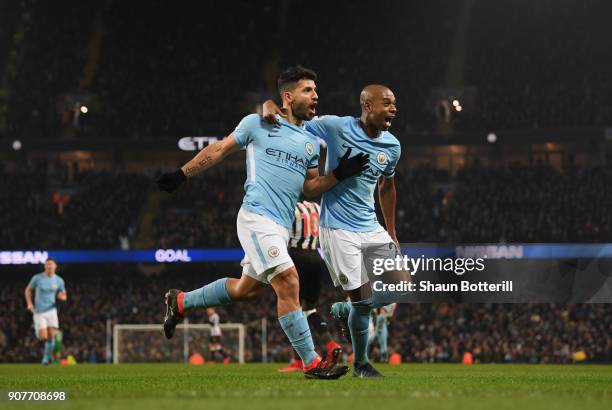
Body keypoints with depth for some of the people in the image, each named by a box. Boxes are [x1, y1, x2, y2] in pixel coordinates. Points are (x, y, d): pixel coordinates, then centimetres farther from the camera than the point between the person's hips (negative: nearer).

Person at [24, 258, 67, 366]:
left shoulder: (59, 280, 1)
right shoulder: (37, 278, -5)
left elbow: (64, 296, 12)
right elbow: (28, 290, 10)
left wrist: (62, 296, -13)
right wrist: (29, 303, -4)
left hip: (51, 310, 2)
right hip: (39, 312, -2)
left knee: (51, 336, -8)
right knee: (43, 337, -11)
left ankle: (46, 358, 11)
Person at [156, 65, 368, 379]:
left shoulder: (312, 143, 17)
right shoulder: (258, 124, 1)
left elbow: (308, 188, 17)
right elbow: (219, 150, 9)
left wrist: (339, 174, 2)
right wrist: (182, 174, 8)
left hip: (282, 226, 8)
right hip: (256, 216, -8)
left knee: (247, 289, 15)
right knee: (288, 282, -17)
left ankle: (180, 302, 36)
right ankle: (311, 362, -15)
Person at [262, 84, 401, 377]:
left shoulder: (392, 146, 3)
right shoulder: (336, 127, -13)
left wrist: (392, 234, 21)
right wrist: (270, 108, -29)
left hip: (371, 228, 6)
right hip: (338, 229, -6)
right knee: (363, 300, -6)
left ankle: (344, 311, 27)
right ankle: (360, 364, 15)